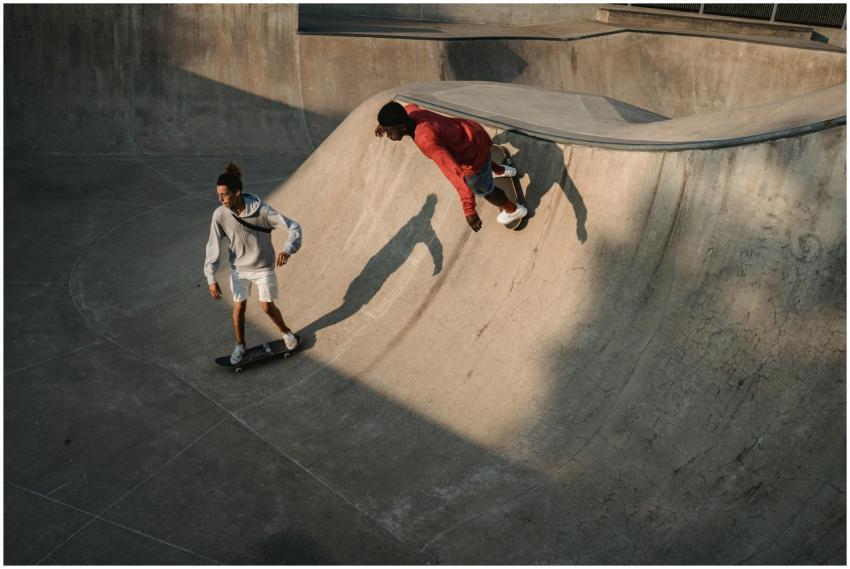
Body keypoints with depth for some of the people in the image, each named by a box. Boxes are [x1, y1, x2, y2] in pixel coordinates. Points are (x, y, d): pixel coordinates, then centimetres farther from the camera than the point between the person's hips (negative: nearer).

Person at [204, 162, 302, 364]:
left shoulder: (262, 210, -26)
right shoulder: (220, 214, -19)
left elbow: (294, 227, -24)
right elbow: (213, 247, -13)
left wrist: (287, 250, -42)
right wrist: (211, 278, -17)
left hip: (263, 268, -2)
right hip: (239, 269, 2)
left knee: (267, 307, 6)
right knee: (239, 308, 10)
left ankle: (286, 332, 38)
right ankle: (240, 345, 35)